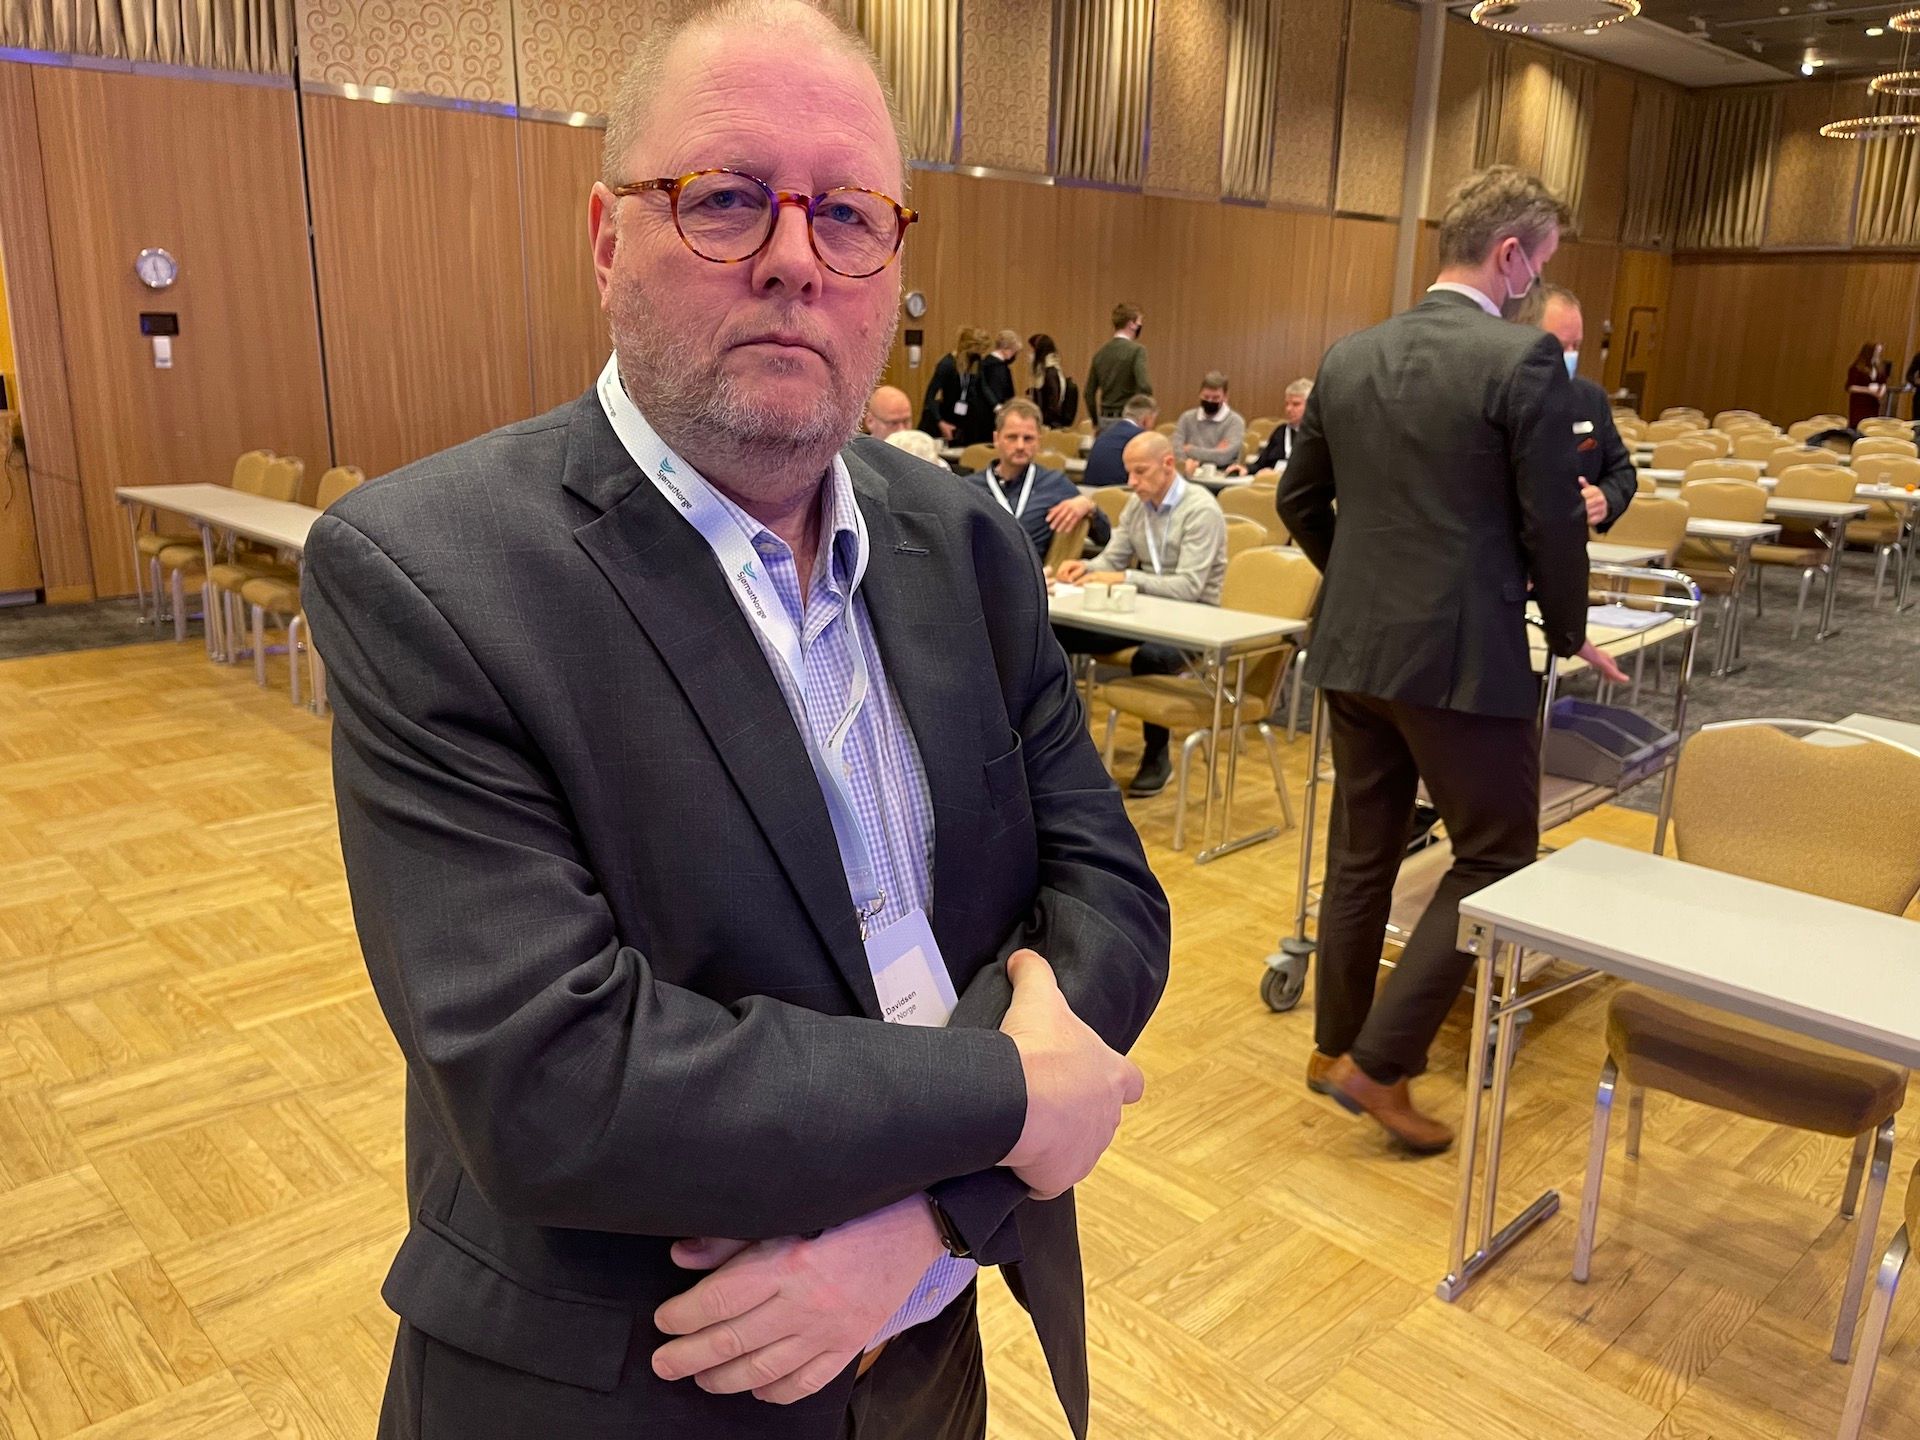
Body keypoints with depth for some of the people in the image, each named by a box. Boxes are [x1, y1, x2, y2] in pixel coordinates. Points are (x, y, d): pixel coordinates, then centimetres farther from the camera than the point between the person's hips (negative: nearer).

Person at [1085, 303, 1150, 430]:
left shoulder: (1100, 352, 8)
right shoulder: (1137, 350, -10)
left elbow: (1089, 393, 12)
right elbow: (1144, 386, -22)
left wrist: (1096, 422, 21)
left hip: (1105, 419, 6)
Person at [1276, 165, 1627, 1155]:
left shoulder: (1351, 356, 7)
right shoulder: (1525, 359, -12)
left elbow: (1299, 501, 13)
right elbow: (1552, 522, -10)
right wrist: (1569, 635, 6)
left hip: (1353, 647, 7)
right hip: (1464, 656, -6)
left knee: (1362, 852, 18)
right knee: (1494, 861, 8)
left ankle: (1335, 1044, 30)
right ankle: (1379, 1062, 7)